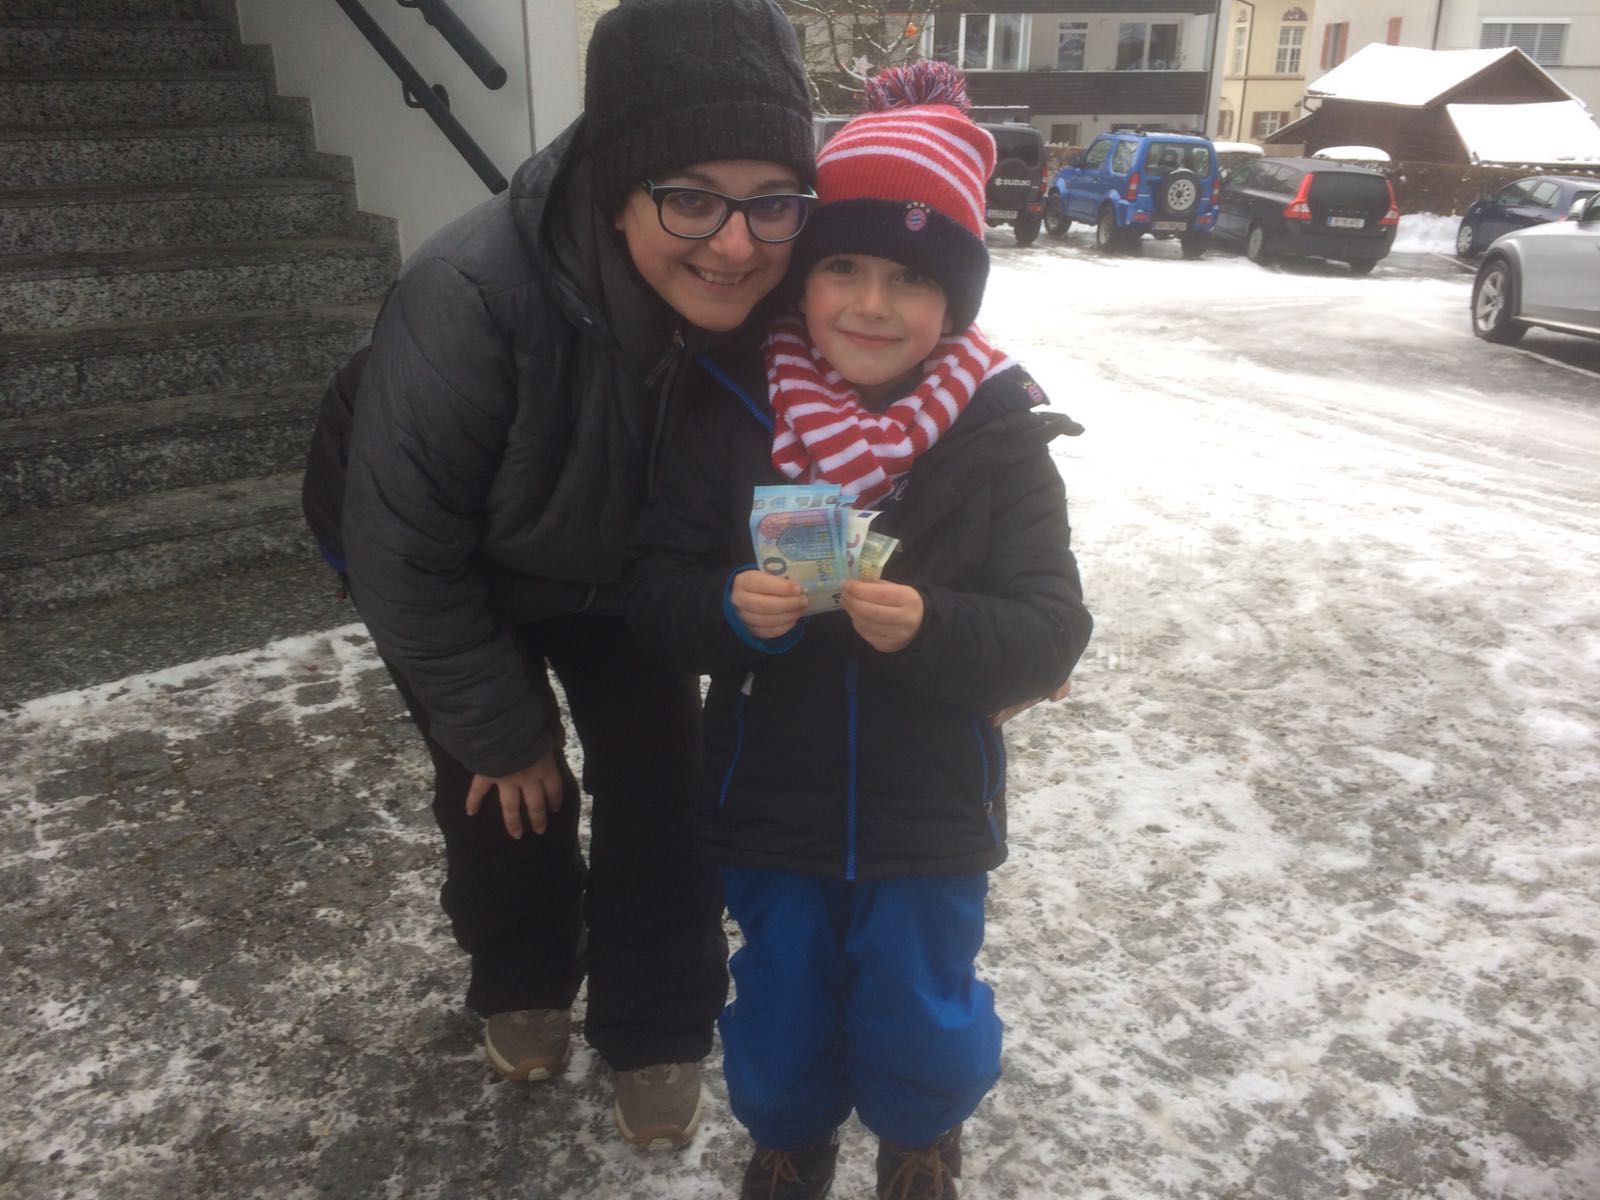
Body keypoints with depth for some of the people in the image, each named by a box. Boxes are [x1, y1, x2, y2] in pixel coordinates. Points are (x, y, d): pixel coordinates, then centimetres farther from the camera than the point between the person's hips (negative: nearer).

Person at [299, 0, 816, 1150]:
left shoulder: (778, 301, -29)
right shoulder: (472, 294, -41)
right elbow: (402, 550, -26)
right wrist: (497, 727, -15)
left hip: (627, 573, 3)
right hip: (456, 572, -2)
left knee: (662, 785, 1)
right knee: (507, 786, 10)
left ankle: (656, 1031, 25)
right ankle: (524, 983, 40)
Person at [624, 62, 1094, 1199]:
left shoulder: (997, 431, -12)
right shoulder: (734, 410, -9)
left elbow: (1050, 631, -14)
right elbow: (655, 582, -6)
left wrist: (930, 627, -32)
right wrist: (730, 609, -27)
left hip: (931, 815, -1)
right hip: (769, 802, 1)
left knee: (918, 1017, 18)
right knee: (780, 1015, 20)